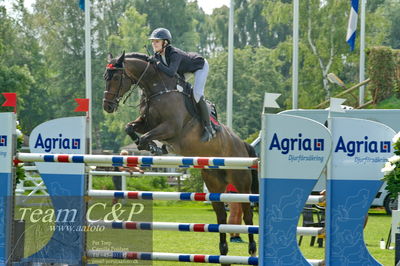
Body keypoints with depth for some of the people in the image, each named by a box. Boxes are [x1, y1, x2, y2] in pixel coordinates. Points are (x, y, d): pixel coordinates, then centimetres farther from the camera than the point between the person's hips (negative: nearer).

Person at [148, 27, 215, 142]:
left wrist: (157, 63, -50)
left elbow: (171, 72, -53)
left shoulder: (174, 54, -40)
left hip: (200, 66, -9)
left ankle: (208, 128, -15)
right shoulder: (157, 55, -16)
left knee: (197, 94, -23)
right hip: (184, 70, 9)